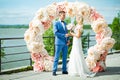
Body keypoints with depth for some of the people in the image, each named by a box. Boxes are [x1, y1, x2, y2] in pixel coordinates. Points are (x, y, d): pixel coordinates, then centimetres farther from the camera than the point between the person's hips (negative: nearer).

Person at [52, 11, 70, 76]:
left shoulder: (64, 23, 17)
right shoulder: (56, 23, -3)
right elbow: (55, 33, -13)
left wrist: (68, 39, 3)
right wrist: (64, 35, -18)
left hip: (65, 43, 6)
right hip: (59, 42, -6)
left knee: (65, 57, 8)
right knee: (56, 57, -3)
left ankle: (64, 70, 15)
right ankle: (54, 71, 3)